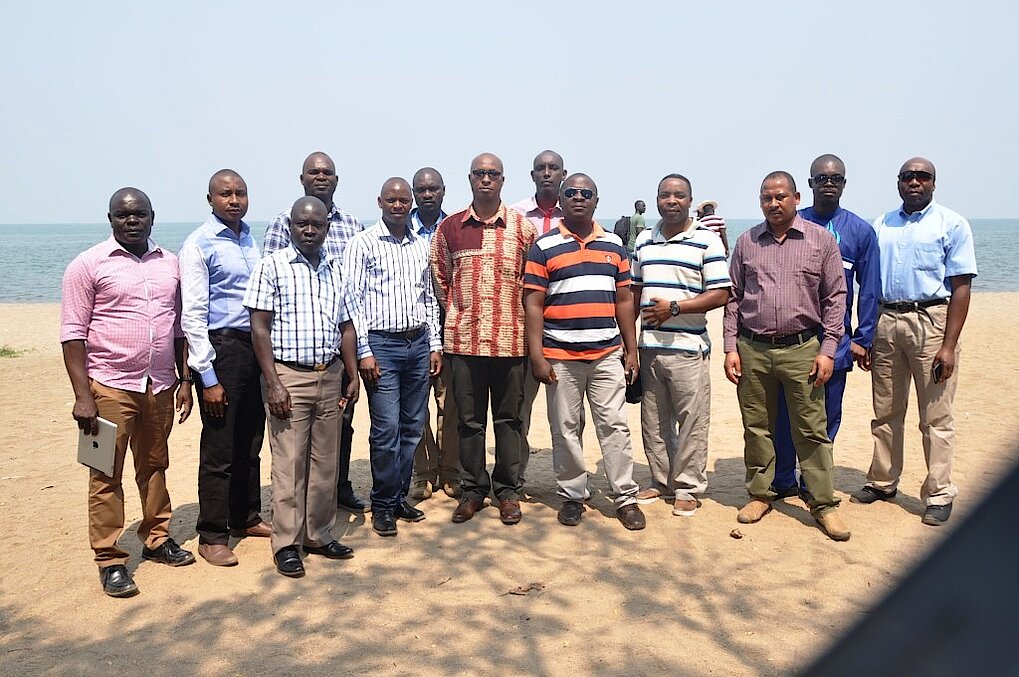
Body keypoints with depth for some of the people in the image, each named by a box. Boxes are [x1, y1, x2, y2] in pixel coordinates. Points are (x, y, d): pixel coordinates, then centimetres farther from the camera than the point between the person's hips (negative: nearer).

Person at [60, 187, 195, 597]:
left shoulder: (169, 264, 9)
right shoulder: (89, 265, -5)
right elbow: (73, 333, -8)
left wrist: (185, 380, 10)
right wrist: (82, 395, -13)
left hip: (160, 387, 4)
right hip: (110, 388, -4)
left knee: (154, 466, 15)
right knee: (107, 475, 2)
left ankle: (157, 538, 29)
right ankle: (110, 560, 11)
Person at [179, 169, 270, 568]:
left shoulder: (251, 239, 13)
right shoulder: (199, 245, -8)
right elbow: (193, 315, -12)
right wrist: (208, 377, -16)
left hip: (256, 348, 7)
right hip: (222, 348, -7)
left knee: (250, 443, 15)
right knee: (219, 449, 0)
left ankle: (246, 518, 29)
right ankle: (212, 536, 11)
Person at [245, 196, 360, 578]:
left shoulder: (336, 269, 11)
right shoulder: (272, 267, -4)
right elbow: (260, 328, -8)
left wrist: (353, 375, 10)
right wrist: (273, 384, -14)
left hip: (330, 376, 5)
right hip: (289, 376, -5)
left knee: (325, 462, 11)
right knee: (289, 463, 1)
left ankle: (319, 535, 25)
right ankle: (286, 543, 13)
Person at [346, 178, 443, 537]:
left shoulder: (421, 245, 13)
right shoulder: (362, 243, -3)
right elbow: (352, 301, -7)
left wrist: (435, 344, 12)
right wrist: (363, 352, -12)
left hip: (418, 343, 5)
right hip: (382, 345, -5)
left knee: (413, 426, 9)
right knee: (386, 429, -5)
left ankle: (400, 496, 22)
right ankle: (383, 505, 9)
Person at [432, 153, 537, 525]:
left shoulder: (523, 226, 3)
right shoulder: (449, 227, 6)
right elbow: (439, 277, 14)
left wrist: (523, 319, 4)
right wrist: (458, 312, 9)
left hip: (510, 339, -1)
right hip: (463, 339, 1)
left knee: (508, 417, 8)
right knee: (469, 418, 8)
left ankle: (507, 490, 19)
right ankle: (472, 490, 20)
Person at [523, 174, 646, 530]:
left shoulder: (614, 245, 10)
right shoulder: (543, 247, 1)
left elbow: (624, 300, 12)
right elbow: (533, 304, -2)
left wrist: (631, 350, 8)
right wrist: (537, 356, -8)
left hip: (607, 354, 2)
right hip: (560, 357, -2)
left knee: (614, 426, 3)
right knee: (565, 429, 7)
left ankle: (625, 496, 12)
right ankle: (572, 495, 20)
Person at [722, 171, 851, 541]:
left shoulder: (821, 240, 3)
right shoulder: (746, 242, 8)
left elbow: (835, 298, 2)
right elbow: (733, 297, 10)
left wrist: (827, 350, -4)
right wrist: (731, 348, 3)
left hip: (802, 349, -2)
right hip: (752, 350, 2)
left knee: (812, 430, 1)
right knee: (756, 427, 10)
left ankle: (823, 503, 12)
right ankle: (760, 494, 24)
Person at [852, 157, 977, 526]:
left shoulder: (952, 224, 0)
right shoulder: (881, 225, 13)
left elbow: (961, 287, -5)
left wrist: (949, 345, -13)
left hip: (931, 320, -4)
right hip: (886, 321, 4)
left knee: (936, 416, 1)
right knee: (886, 412, 12)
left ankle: (939, 495, 11)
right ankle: (882, 482, 25)